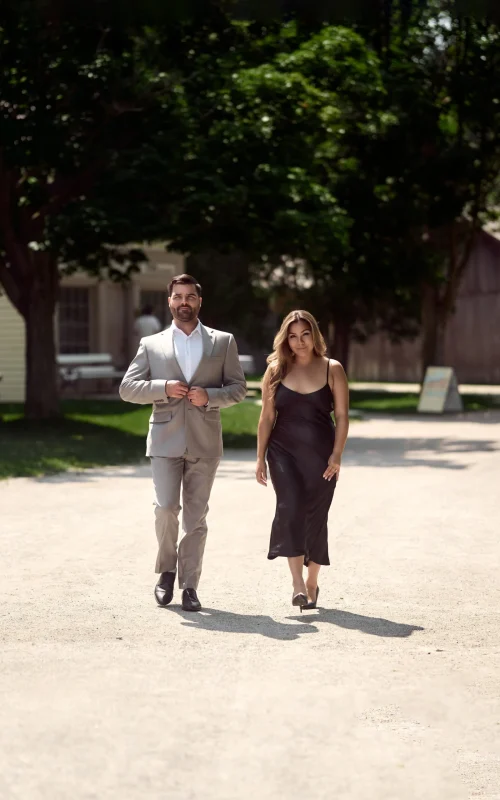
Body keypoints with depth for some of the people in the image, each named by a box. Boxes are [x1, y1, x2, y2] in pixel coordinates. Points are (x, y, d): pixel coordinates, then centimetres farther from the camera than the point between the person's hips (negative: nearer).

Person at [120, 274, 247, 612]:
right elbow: (127, 388, 5)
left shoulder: (223, 342, 9)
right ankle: (167, 569, 12)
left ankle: (189, 586, 8)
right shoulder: (151, 344, 9)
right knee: (166, 508, -12)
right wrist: (164, 388, -11)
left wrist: (209, 396, -11)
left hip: (204, 441, 1)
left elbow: (238, 388, 8)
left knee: (196, 517, 2)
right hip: (166, 440, -1)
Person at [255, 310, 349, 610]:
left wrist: (336, 455, -9)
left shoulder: (332, 370, 2)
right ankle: (297, 584, -22)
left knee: (316, 517, 5)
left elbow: (342, 415, 0)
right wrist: (261, 458, 4)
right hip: (284, 451, 0)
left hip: (320, 453, 0)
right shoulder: (276, 370, 6)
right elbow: (267, 417, 7)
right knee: (290, 508, -18)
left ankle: (312, 584, 21)